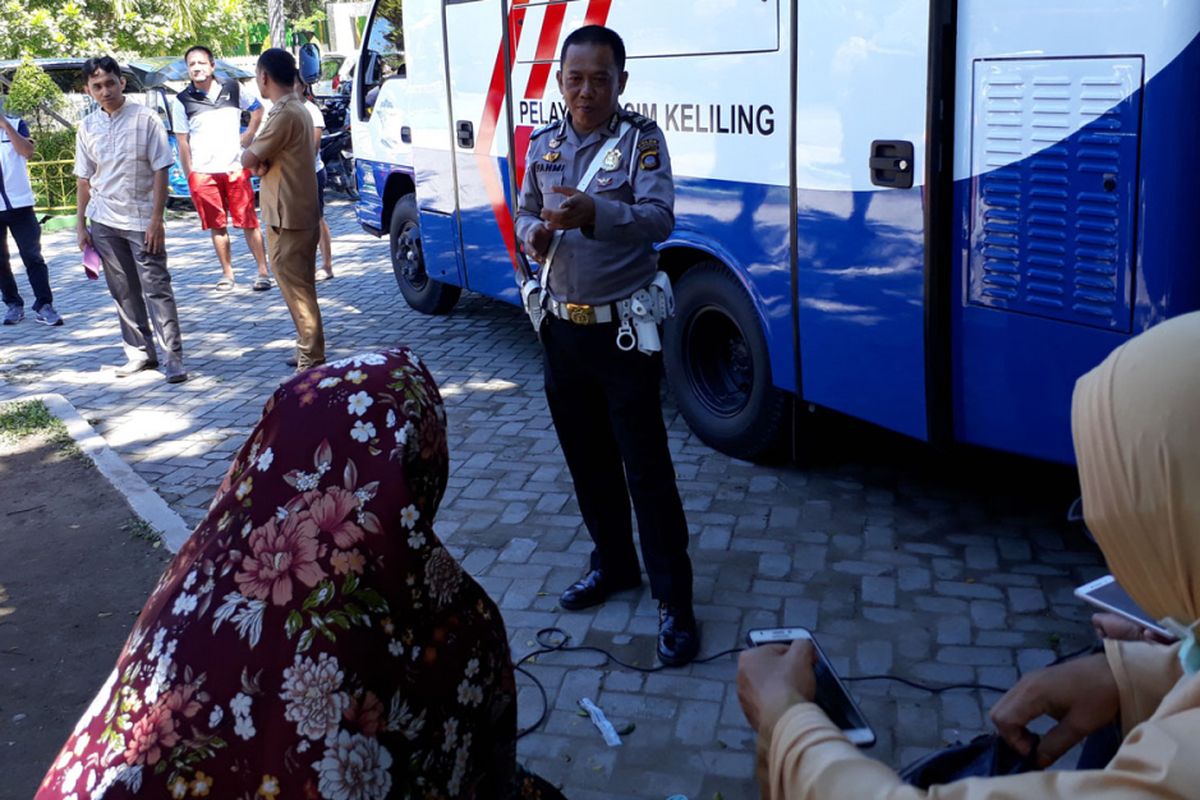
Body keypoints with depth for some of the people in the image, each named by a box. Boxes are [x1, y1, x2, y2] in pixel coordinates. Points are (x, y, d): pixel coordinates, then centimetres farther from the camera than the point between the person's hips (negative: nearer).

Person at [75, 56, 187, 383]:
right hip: (104, 222, 4)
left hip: (142, 220, -4)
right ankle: (140, 352, 21)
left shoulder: (145, 119, -7)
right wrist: (81, 224, 9)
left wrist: (156, 219, -13)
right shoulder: (87, 127, 5)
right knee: (124, 292, 10)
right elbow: (84, 179, 10)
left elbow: (160, 171, -8)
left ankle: (174, 357, -1)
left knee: (156, 289, -5)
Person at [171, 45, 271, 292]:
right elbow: (182, 142, 2)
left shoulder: (233, 88, 3)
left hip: (235, 168, 0)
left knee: (249, 222, 0)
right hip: (203, 173, 0)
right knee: (217, 226, 6)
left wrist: (248, 135, 6)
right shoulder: (182, 101, 0)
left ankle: (263, 272, 6)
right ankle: (227, 274, 16)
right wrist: (189, 176, -2)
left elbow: (257, 109, 18)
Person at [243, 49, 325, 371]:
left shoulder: (285, 114, -19)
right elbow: (262, 157, 13)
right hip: (301, 214, 10)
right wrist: (263, 160, -8)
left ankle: (311, 359, 0)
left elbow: (248, 159, -17)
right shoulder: (298, 109, 13)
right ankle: (308, 351, 27)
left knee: (297, 290, -5)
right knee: (300, 288, 17)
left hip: (289, 219, -10)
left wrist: (255, 156, 3)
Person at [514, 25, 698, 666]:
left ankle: (674, 600, 7)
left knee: (646, 468, -4)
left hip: (623, 330, -6)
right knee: (587, 460, 16)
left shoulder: (641, 139, -9)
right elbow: (526, 212, 16)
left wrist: (593, 214, -39)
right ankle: (614, 563, 35)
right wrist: (532, 234, -8)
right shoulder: (543, 145, 7)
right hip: (563, 327, 6)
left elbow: (659, 218, -21)